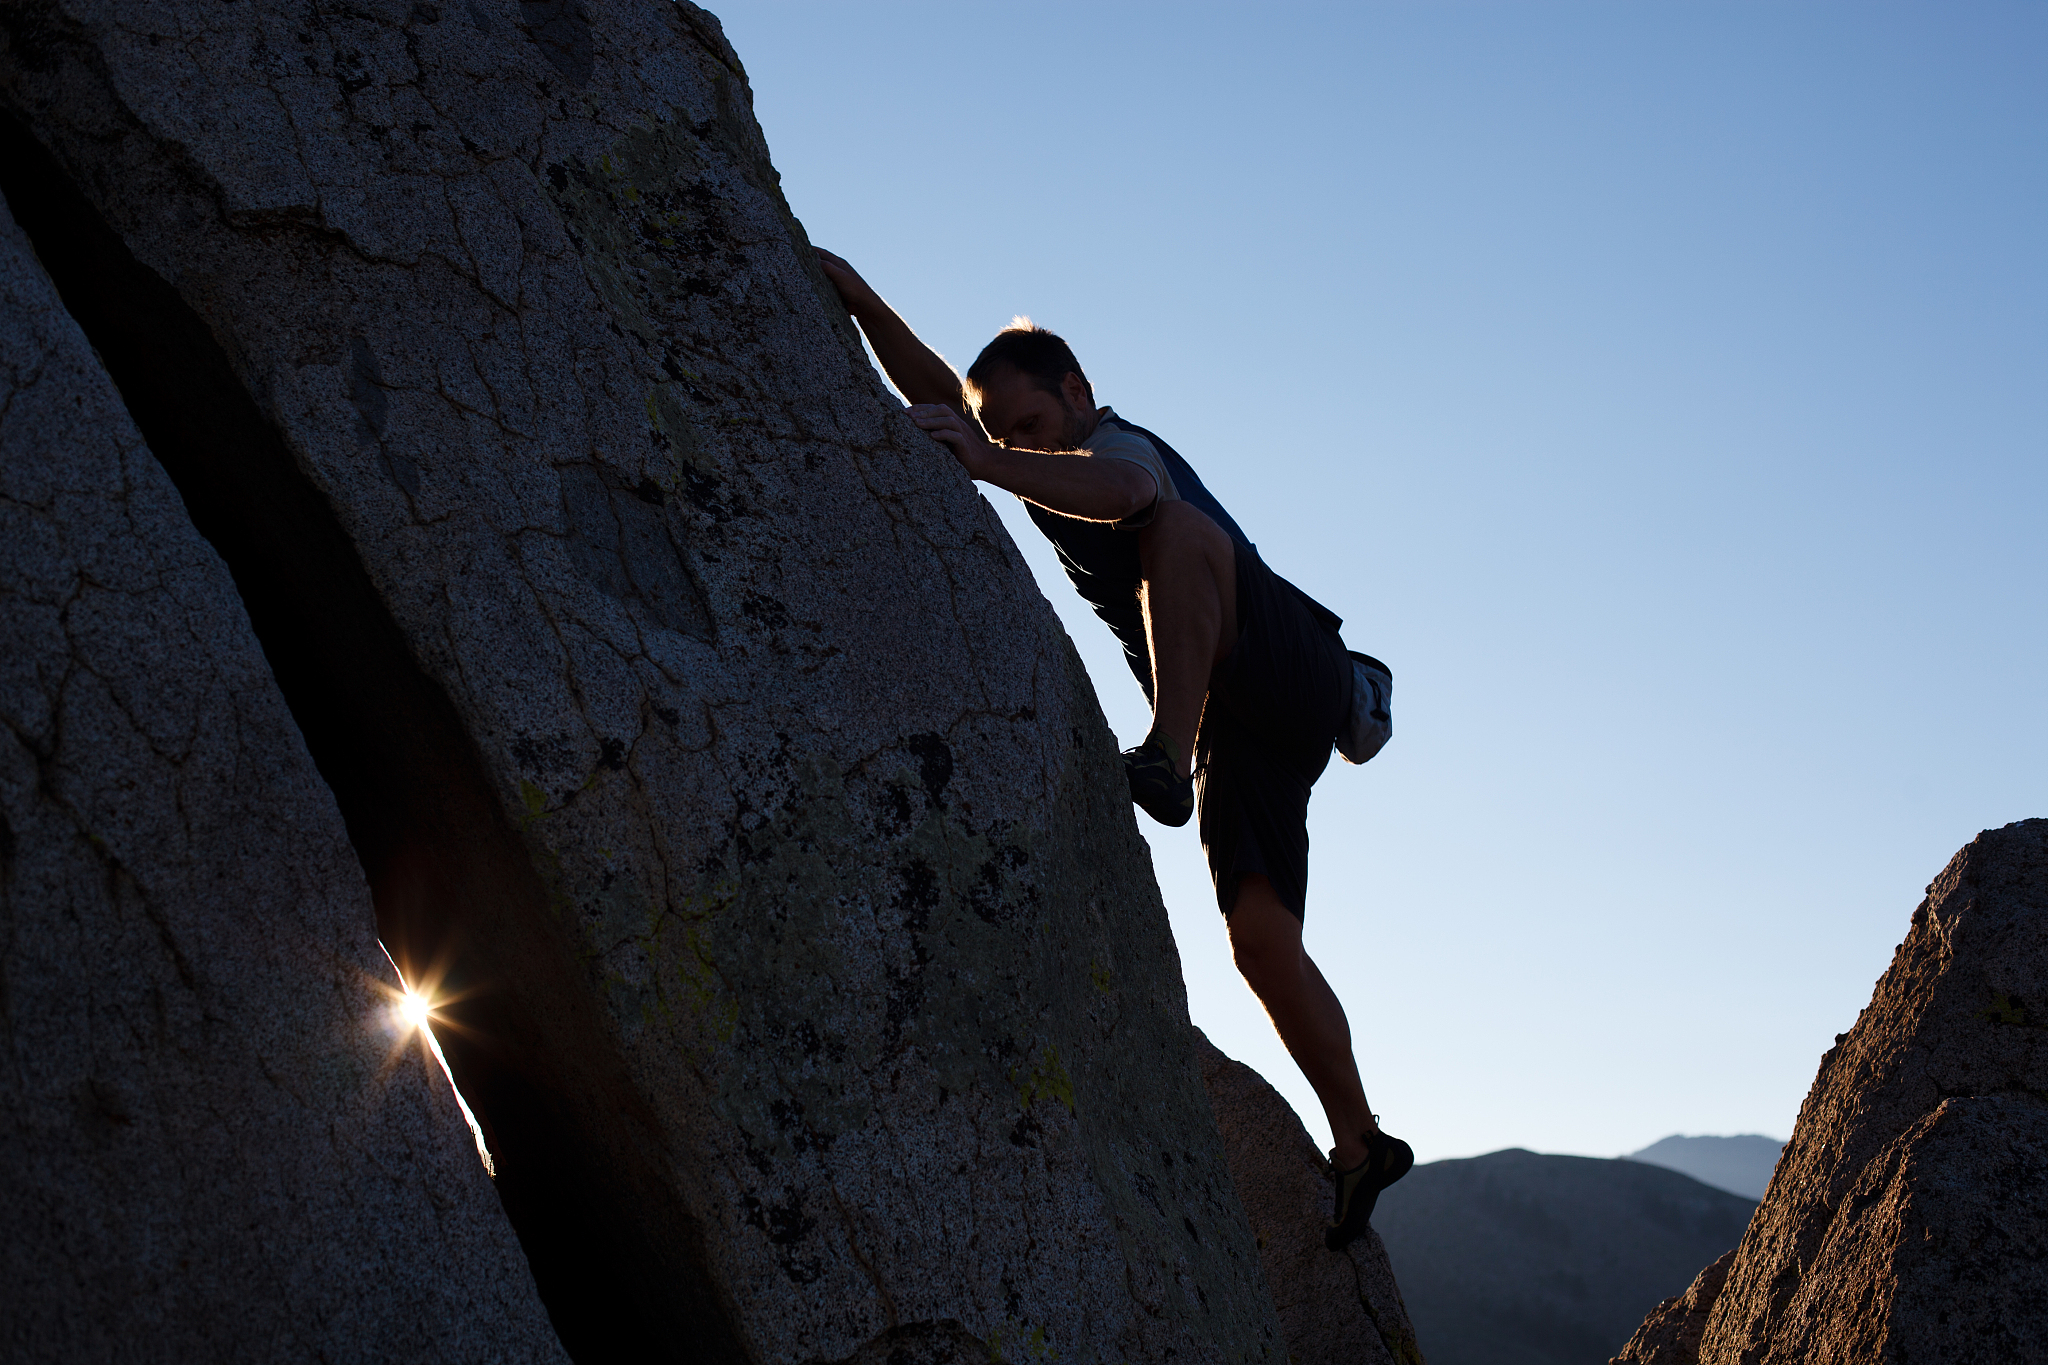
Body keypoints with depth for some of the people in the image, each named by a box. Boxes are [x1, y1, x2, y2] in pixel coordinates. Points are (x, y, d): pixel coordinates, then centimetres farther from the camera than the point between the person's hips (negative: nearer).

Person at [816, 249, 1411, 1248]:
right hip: (1235, 732, 9)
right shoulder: (1051, 469, 16)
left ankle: (1167, 758, -51)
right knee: (1261, 942, -2)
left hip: (1292, 670, -8)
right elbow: (939, 394, 3)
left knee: (1176, 527, -35)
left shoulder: (1119, 444, -9)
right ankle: (1359, 1142, 5)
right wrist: (857, 298, -10)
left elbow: (1126, 490, -37)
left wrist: (990, 467, -52)